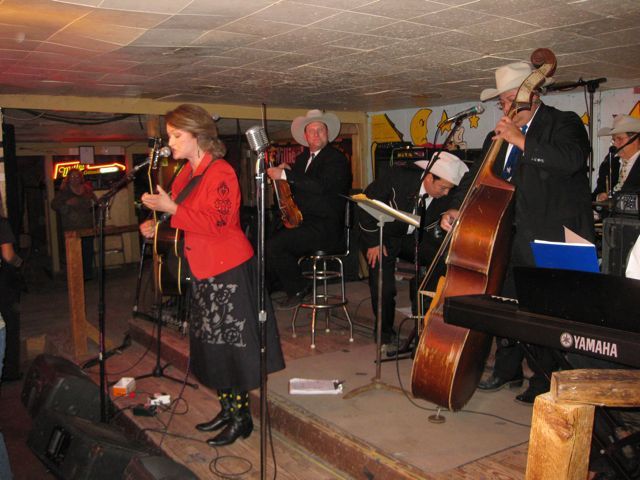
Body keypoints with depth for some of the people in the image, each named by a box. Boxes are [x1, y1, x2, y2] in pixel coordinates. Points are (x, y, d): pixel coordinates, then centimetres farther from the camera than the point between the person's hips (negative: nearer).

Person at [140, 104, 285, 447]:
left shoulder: (220, 173, -15)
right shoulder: (187, 174, 11)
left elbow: (215, 224, -23)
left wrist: (171, 208, -23)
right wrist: (157, 226, 2)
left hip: (228, 270, -9)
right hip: (203, 270, 9)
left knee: (231, 346, 0)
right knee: (213, 345, 16)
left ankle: (241, 418, 14)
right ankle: (227, 409, 30)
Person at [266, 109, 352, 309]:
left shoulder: (337, 158, -7)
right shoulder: (302, 158, 18)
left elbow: (321, 185, -25)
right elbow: (293, 188, 22)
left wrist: (285, 175, -25)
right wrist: (285, 171, 0)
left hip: (325, 226, -8)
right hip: (301, 221, 8)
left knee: (274, 245, -22)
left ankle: (298, 289, -1)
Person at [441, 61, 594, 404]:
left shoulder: (563, 123, -3)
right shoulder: (499, 137, 16)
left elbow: (572, 159, -23)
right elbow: (478, 174, 19)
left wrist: (521, 141, -22)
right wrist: (457, 207, 4)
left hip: (554, 236, -6)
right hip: (513, 235, 7)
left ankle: (544, 380, 15)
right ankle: (507, 370, 29)